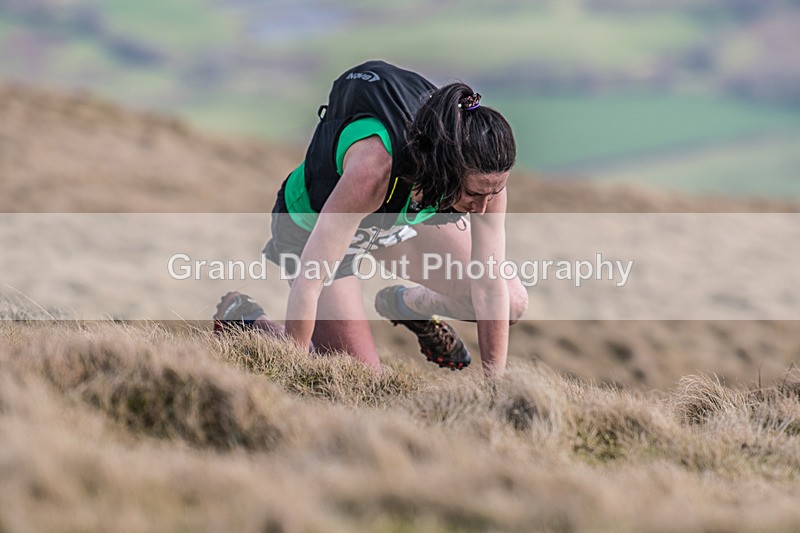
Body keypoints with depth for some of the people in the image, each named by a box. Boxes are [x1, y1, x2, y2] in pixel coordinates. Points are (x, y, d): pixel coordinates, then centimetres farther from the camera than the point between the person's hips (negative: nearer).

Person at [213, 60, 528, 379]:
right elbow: (308, 281, -38)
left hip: (399, 219, 5)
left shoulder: (485, 174, -31)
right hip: (312, 227, -5)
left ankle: (408, 304, 23)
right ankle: (244, 318, 13)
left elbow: (491, 286, -22)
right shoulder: (374, 165, -46)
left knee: (511, 305, -5)